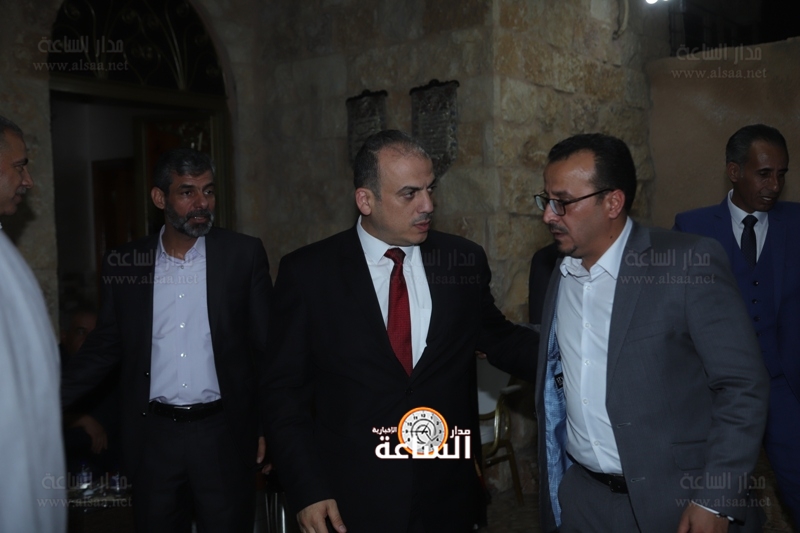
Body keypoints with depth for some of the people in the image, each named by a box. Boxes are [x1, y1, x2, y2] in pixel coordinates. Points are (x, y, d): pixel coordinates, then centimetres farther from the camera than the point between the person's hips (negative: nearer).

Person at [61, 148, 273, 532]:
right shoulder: (124, 263, 2)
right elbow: (105, 345, 9)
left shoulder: (244, 254, -3)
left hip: (224, 437, -1)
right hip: (152, 438, 2)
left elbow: (267, 346, 0)